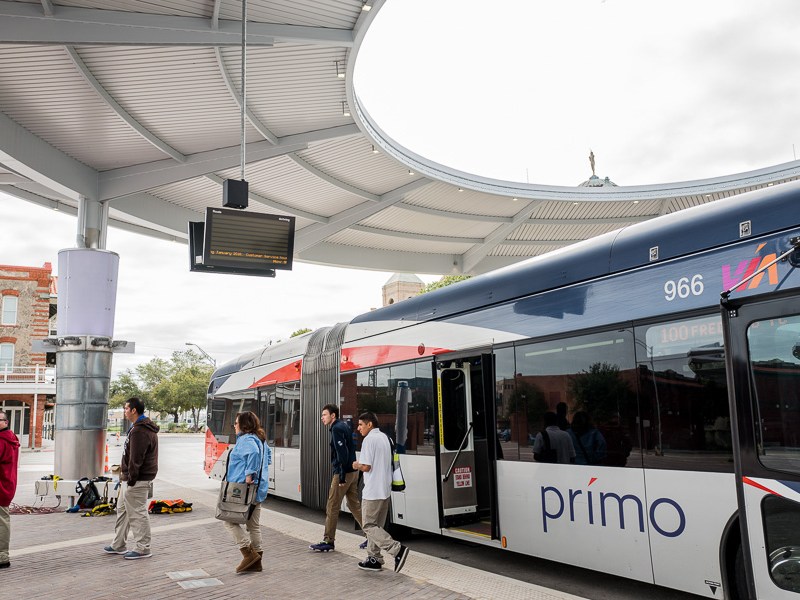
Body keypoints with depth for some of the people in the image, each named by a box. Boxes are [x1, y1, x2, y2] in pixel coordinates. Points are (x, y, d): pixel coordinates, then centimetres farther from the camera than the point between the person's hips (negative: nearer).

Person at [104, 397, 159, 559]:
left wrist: (131, 479, -18)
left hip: (136, 481, -11)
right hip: (129, 479, 11)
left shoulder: (139, 431, -21)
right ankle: (119, 545, 31)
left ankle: (143, 549, 5)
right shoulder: (144, 427, 15)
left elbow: (136, 459, -23)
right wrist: (125, 476, 20)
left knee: (138, 513, -3)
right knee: (122, 510, 20)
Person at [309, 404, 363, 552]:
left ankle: (328, 542, 7)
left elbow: (342, 453, -21)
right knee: (354, 505, 14)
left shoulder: (337, 429, -14)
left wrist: (342, 476, -21)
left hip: (343, 473, -9)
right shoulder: (344, 426, 15)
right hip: (353, 472, 9)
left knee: (332, 508, 0)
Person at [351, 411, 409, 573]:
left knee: (369, 526, -3)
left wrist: (357, 465, 0)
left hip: (373, 491, -9)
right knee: (376, 525, 15)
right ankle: (374, 559, 18)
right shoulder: (384, 437, 14)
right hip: (385, 489, 9)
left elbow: (366, 467, -19)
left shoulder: (369, 440, -14)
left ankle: (397, 549, -14)